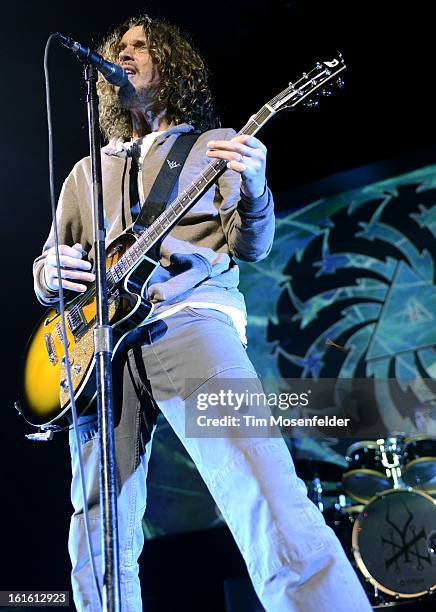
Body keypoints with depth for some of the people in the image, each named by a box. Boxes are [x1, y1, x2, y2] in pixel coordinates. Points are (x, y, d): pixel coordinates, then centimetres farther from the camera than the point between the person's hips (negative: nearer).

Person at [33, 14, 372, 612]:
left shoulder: (215, 146, 17)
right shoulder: (87, 172, 27)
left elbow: (251, 247, 5)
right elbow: (46, 272, 28)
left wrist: (253, 190, -16)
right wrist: (51, 272, 3)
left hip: (189, 321, -3)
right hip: (101, 344, 4)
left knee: (271, 504, -24)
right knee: (98, 550, -1)